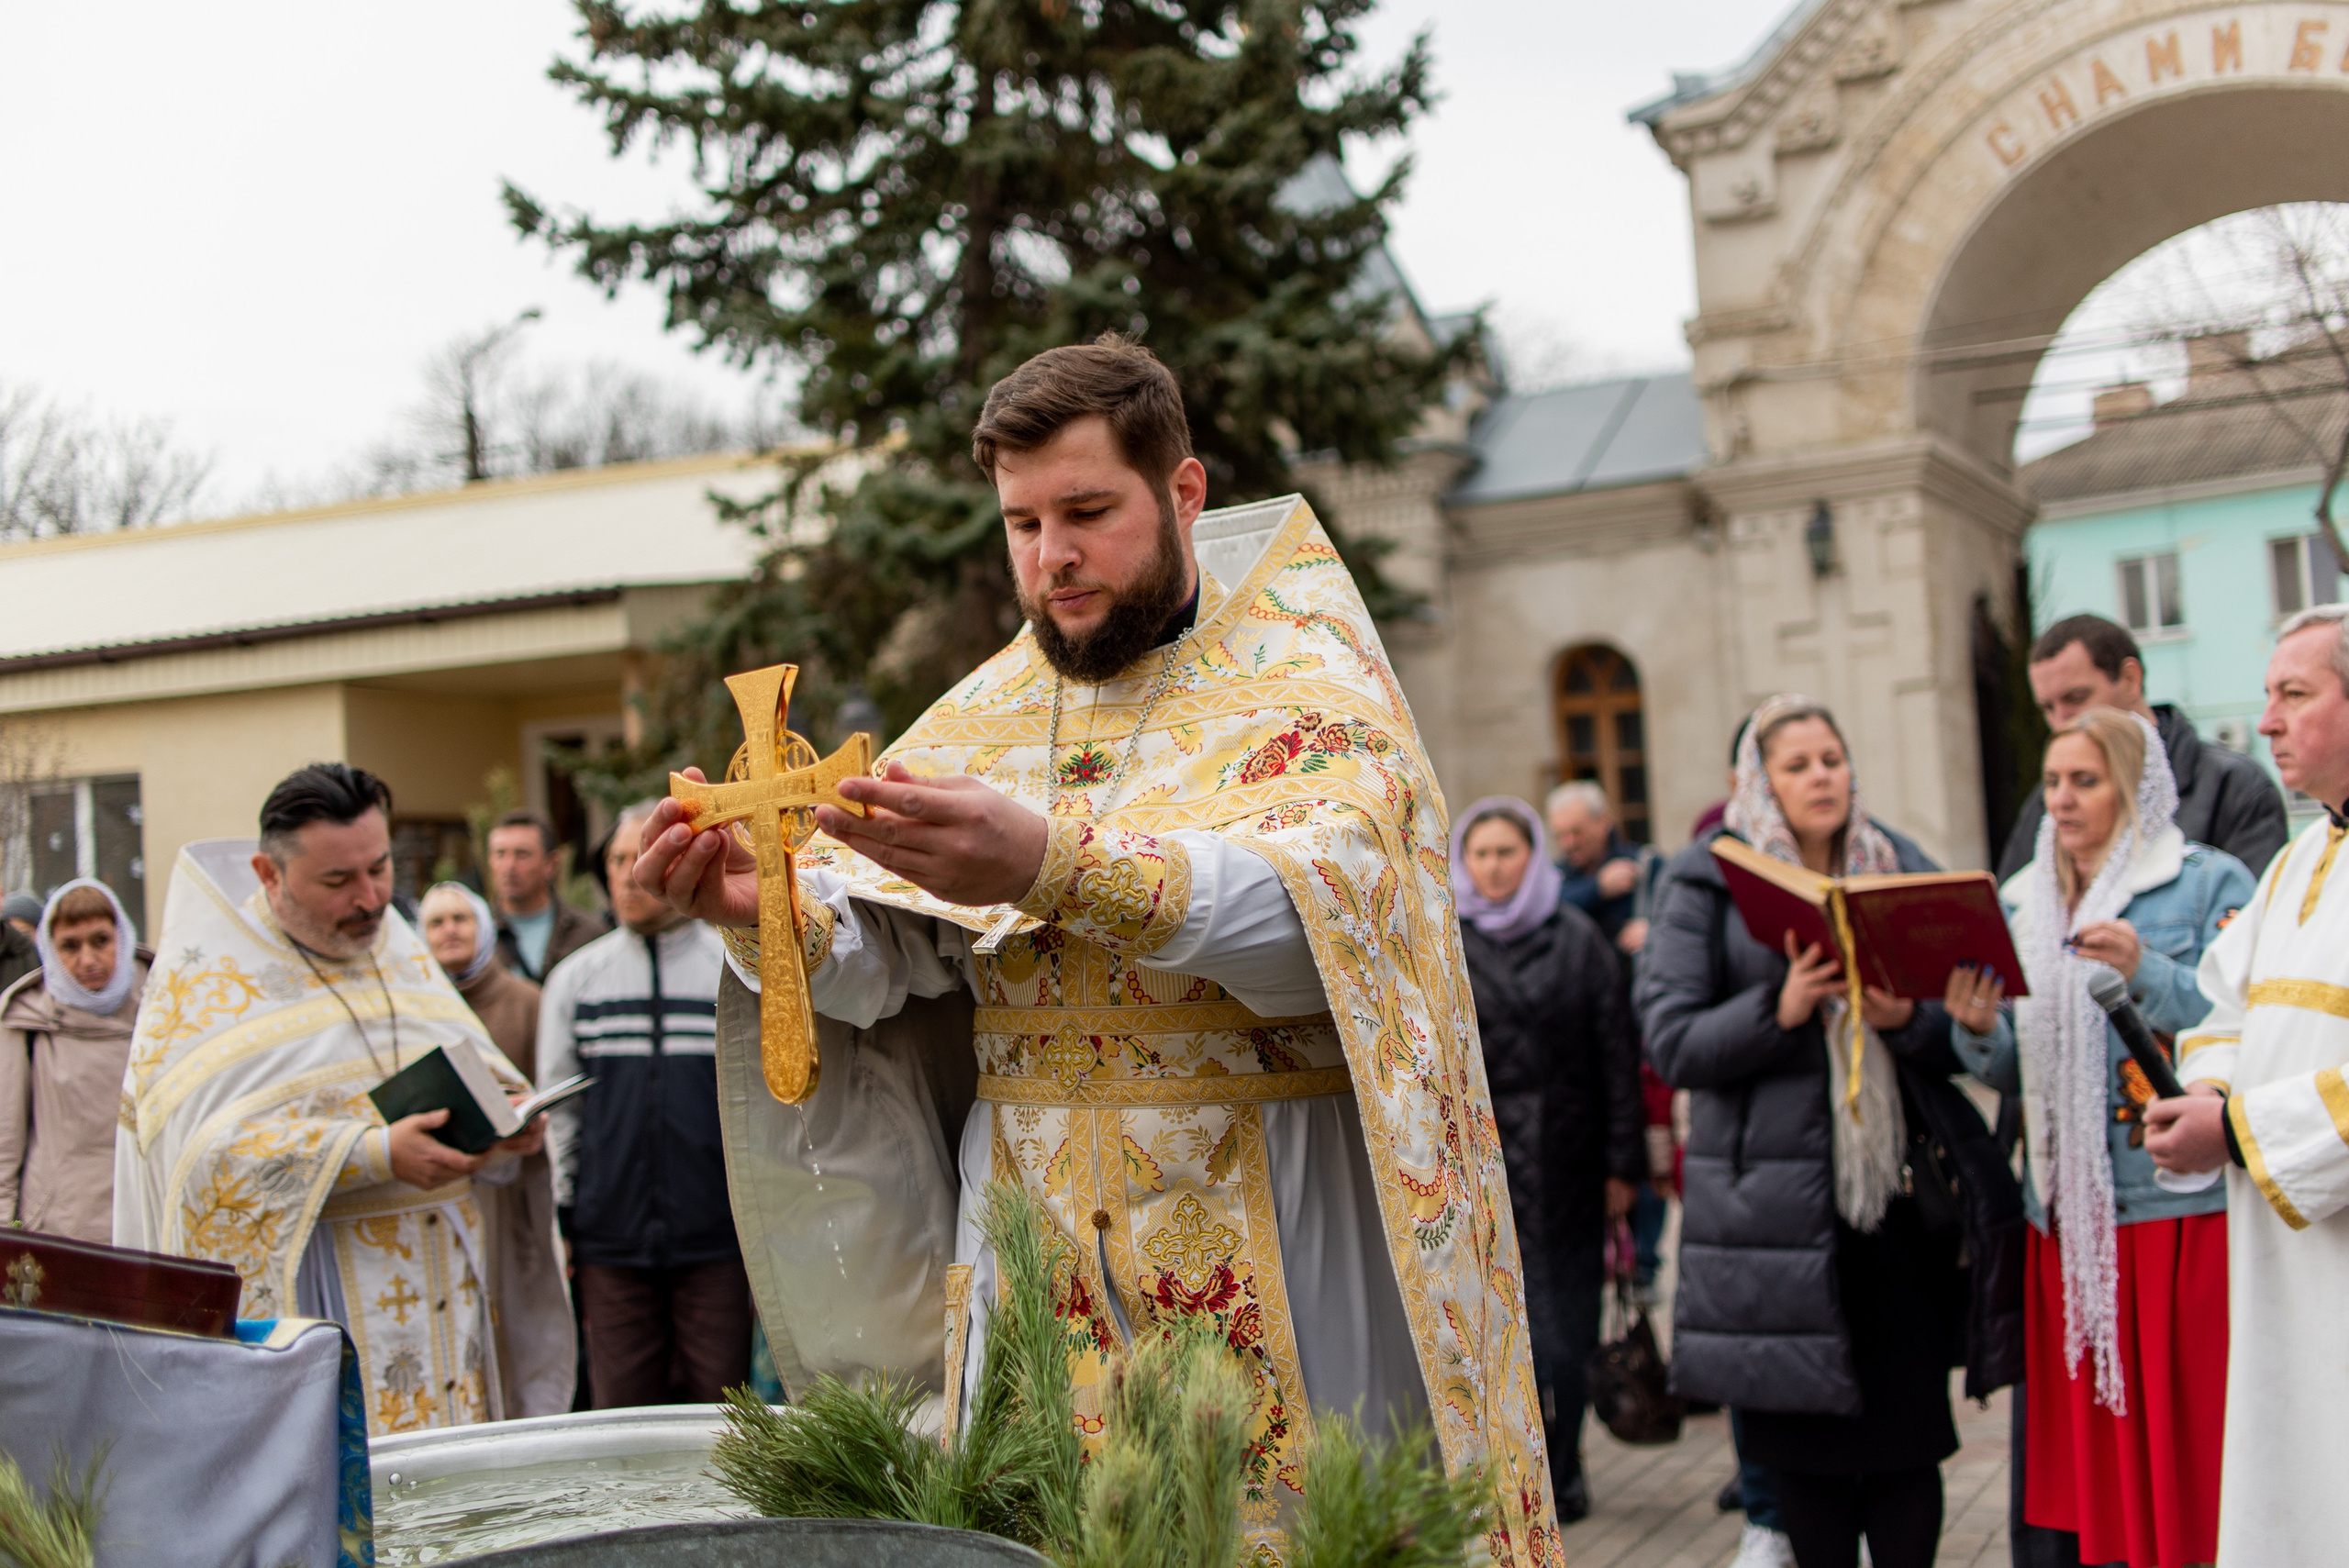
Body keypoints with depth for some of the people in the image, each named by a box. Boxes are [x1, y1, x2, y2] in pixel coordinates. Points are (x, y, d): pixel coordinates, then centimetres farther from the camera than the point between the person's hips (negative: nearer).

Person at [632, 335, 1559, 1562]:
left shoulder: (1306, 683, -4)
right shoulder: (987, 712, 10)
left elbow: (1319, 899, -24)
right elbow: (874, 948, -1)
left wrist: (1051, 867, -38)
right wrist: (771, 910, -24)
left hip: (1267, 1243, -4)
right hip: (1037, 1236, 4)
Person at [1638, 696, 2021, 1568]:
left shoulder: (1901, 871, 11)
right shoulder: (1705, 884, 2)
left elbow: (1964, 1034, 10)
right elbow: (1672, 1044, -5)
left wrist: (1910, 1020, -11)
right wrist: (1779, 1009, -20)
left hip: (1899, 1193, 2)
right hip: (1775, 1195, -2)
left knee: (1907, 1436, 2)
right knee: (1804, 1445, 5)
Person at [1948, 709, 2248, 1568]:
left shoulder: (2209, 884, -2)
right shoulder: (2022, 902, 14)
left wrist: (2146, 974, -20)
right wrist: (1977, 1031, -6)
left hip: (2182, 1208, -4)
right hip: (2065, 1215, 5)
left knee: (2182, 1434, -2)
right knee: (2075, 1447, 6)